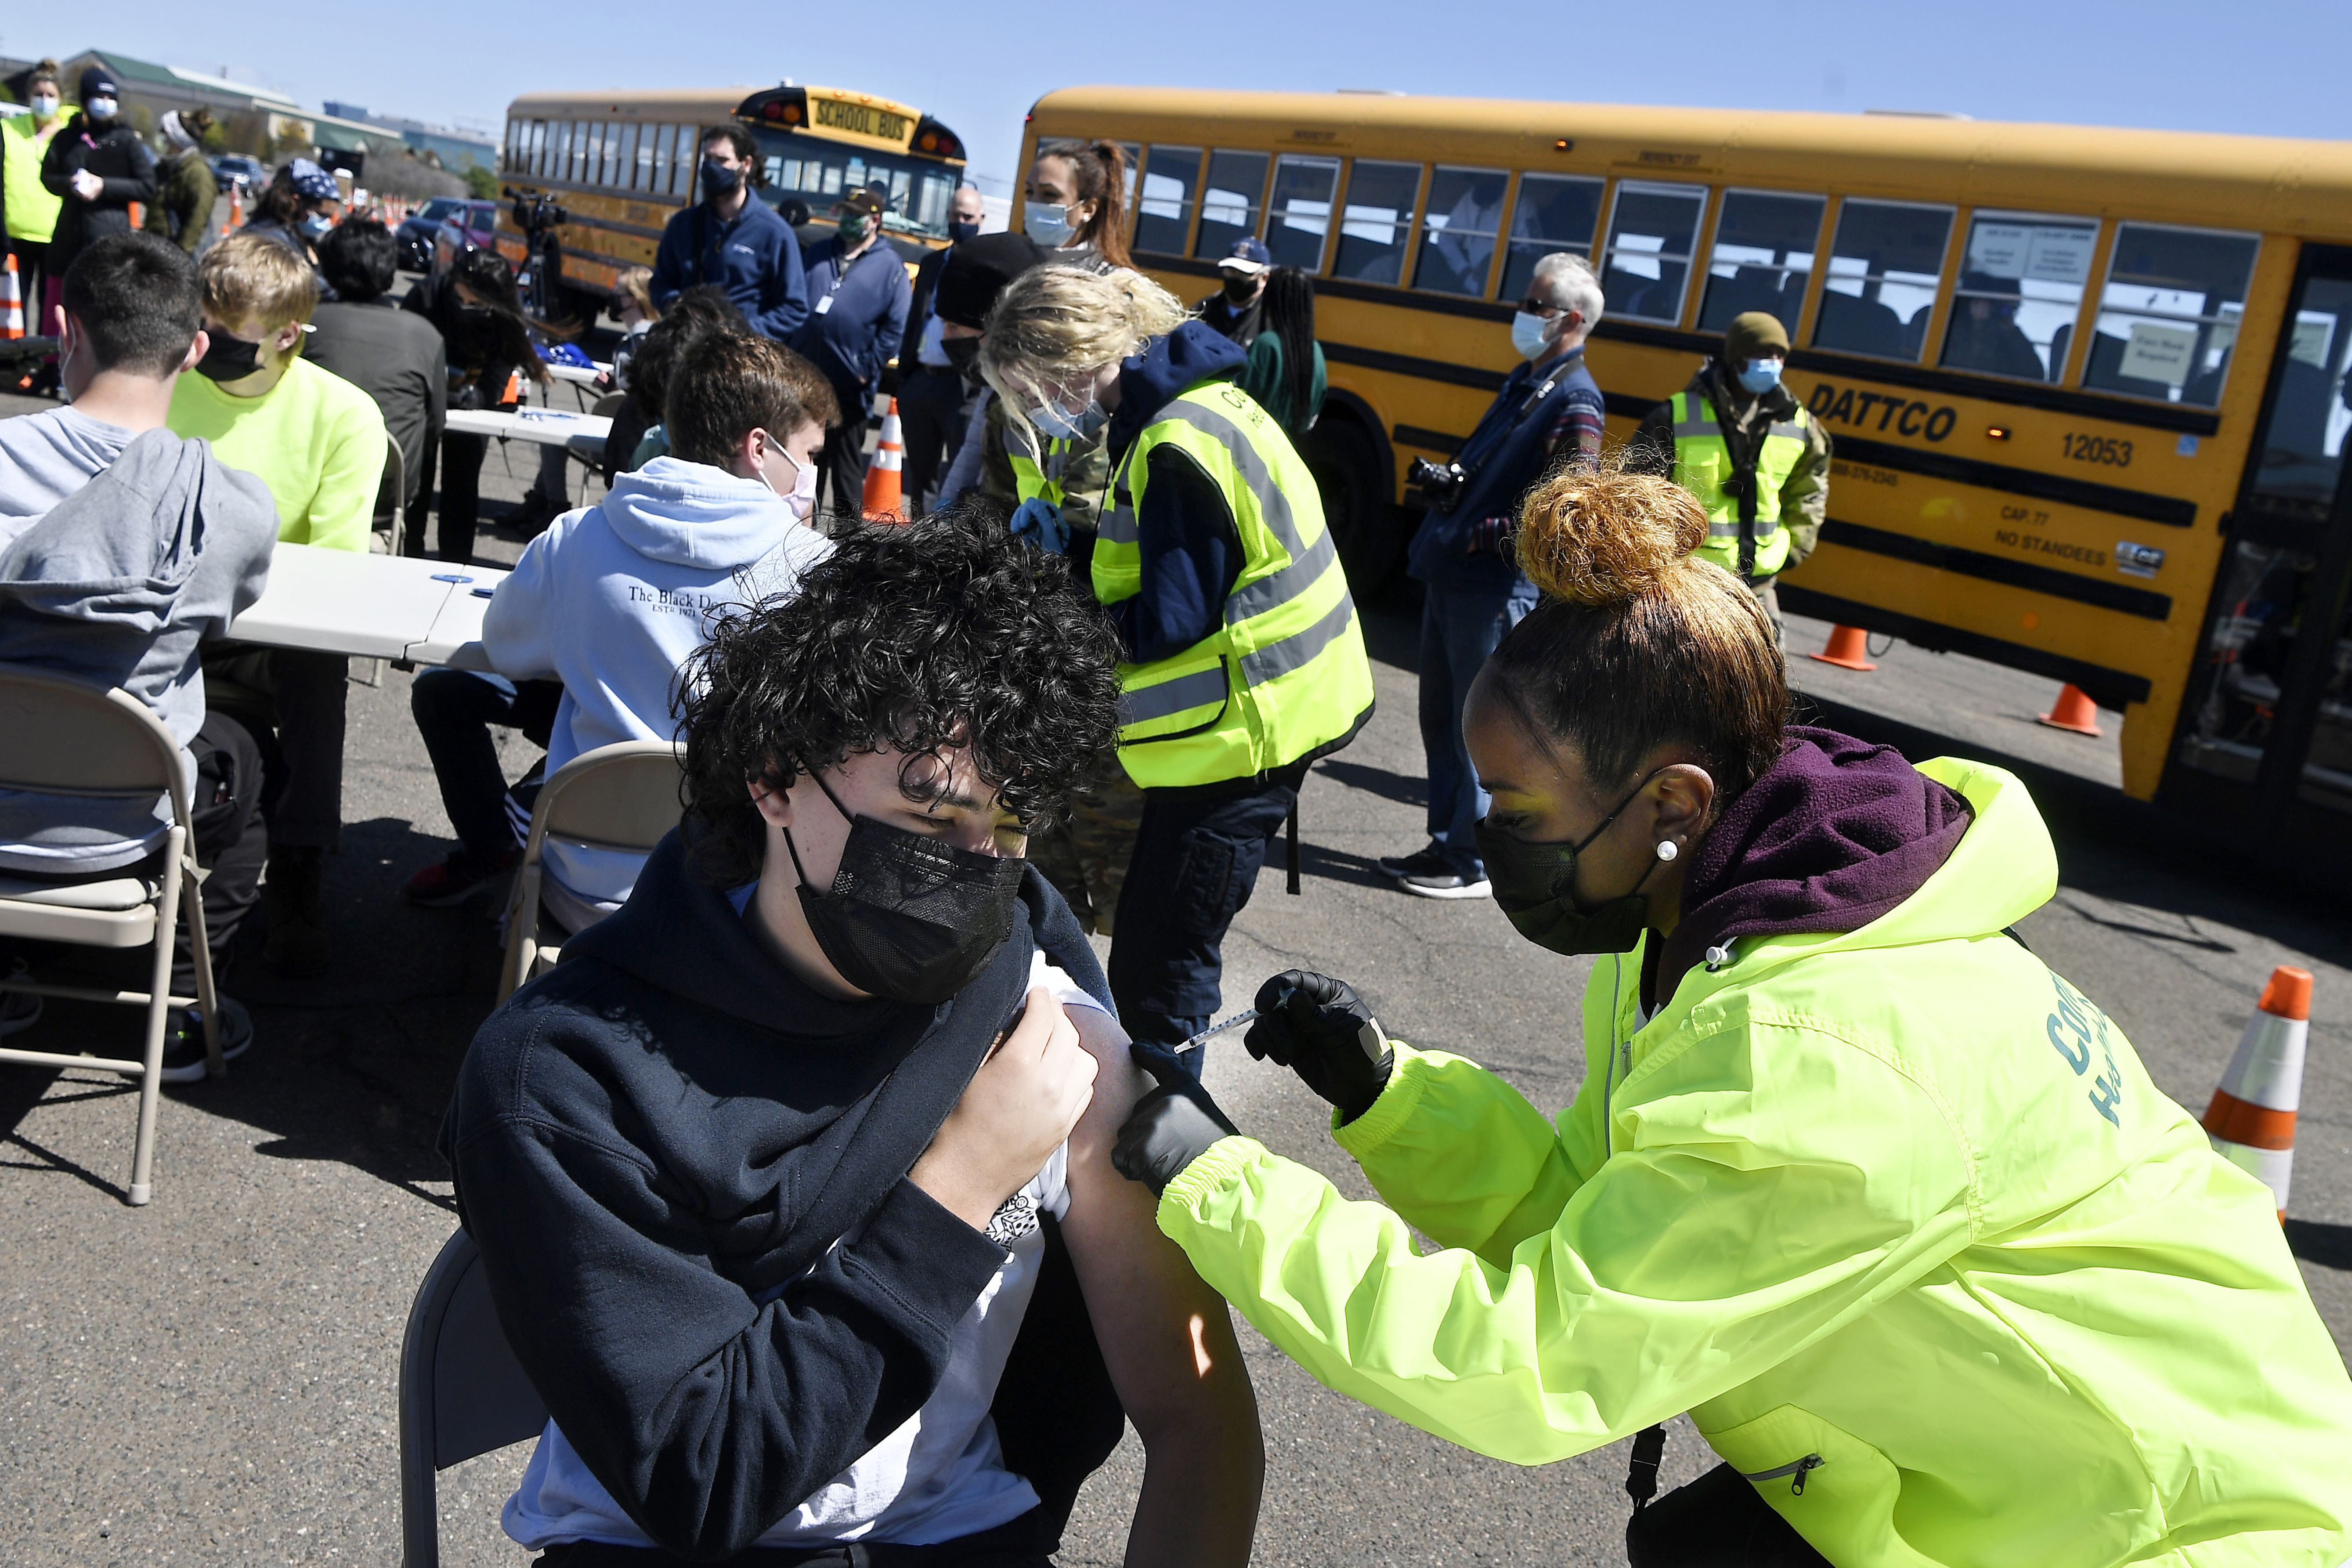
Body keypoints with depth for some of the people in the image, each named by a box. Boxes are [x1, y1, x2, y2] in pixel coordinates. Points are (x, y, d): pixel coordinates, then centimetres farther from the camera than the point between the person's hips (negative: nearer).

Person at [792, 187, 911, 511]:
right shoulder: (819, 253, 11)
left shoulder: (890, 266, -3)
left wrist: (869, 370, -10)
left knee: (847, 465, 4)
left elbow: (896, 326, -7)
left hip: (849, 387, -5)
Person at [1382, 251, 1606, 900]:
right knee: (1440, 717, 15)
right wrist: (1445, 482, 9)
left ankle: (1472, 864, 11)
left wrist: (1479, 536, -21)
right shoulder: (1523, 379, 15)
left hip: (1497, 590, -9)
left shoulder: (1574, 402, -14)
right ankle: (1446, 841, 28)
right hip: (1450, 578, 9)